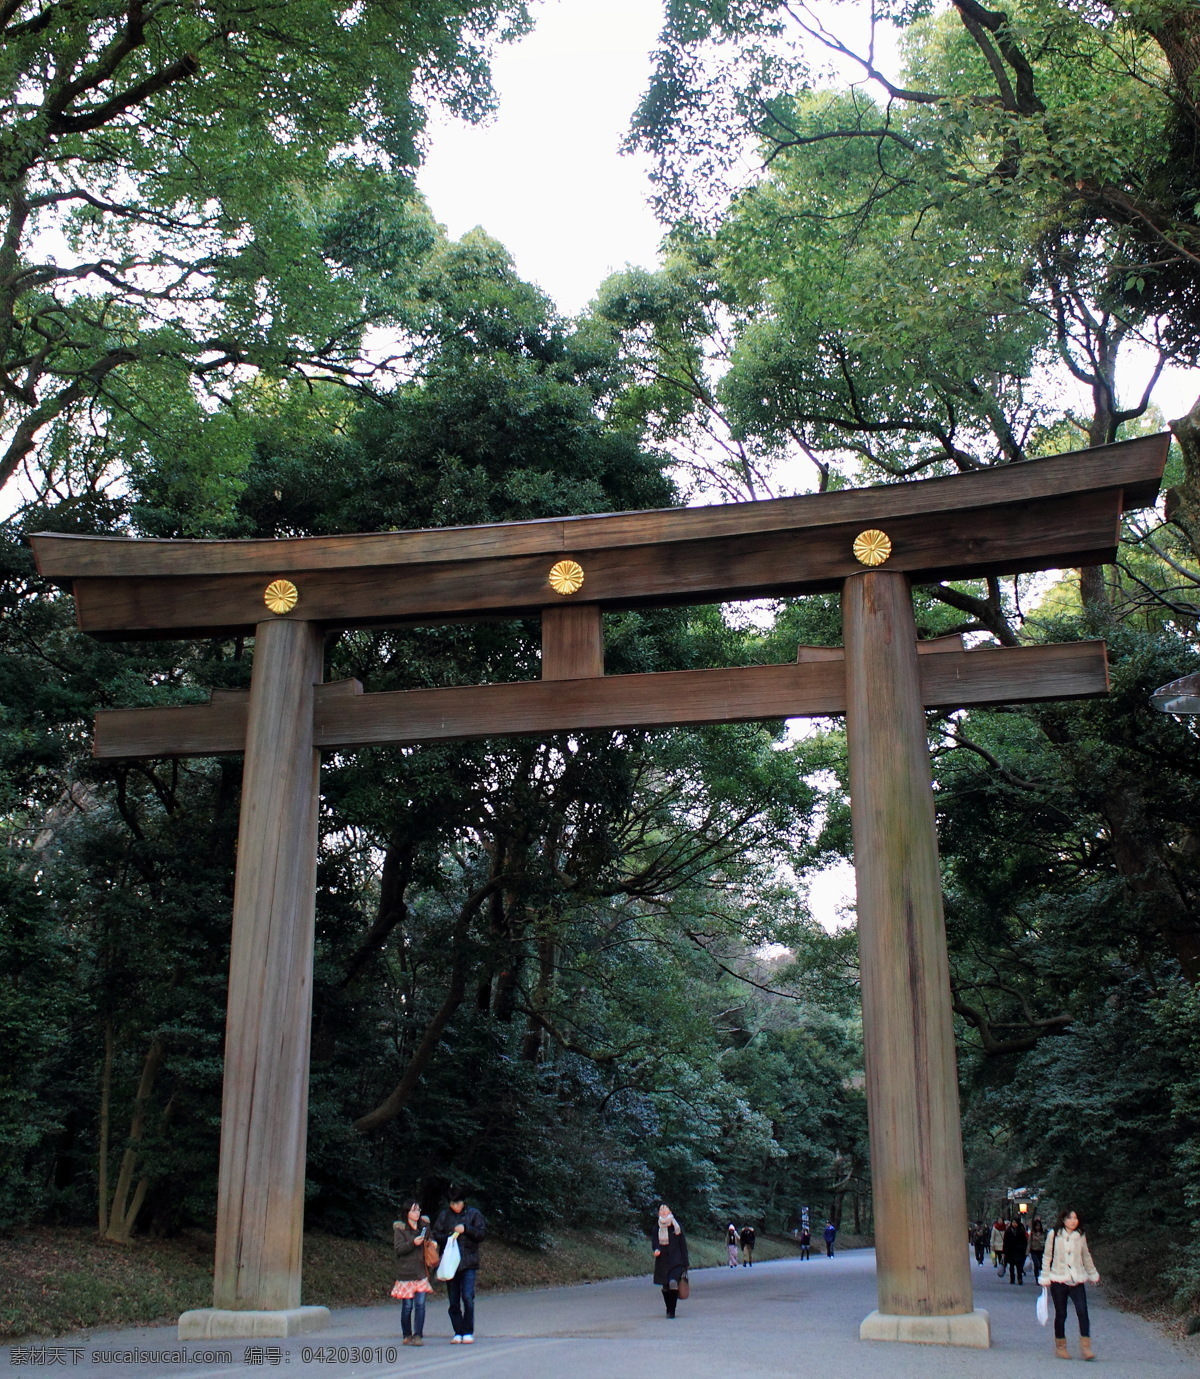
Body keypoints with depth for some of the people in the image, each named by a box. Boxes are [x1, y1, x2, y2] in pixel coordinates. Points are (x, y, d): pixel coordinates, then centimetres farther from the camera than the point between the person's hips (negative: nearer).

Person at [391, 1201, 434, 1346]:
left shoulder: (423, 1226, 13)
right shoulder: (400, 1229, -3)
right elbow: (399, 1249, -12)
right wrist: (413, 1243, -24)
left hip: (421, 1272, 4)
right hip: (406, 1273, -4)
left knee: (420, 1304, -5)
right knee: (407, 1306, 1)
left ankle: (418, 1335, -1)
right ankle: (407, 1336, 14)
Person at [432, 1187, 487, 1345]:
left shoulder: (474, 1213, 2)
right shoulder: (444, 1215, 6)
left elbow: (482, 1233, 0)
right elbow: (436, 1235, 7)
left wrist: (466, 1229, -14)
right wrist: (448, 1237, -13)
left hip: (468, 1262, -2)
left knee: (468, 1297, -11)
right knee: (453, 1300, 5)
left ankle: (468, 1332, -1)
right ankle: (458, 1333, 14)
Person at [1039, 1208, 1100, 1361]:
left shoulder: (1080, 1236, 4)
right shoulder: (1054, 1235, -3)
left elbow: (1086, 1257, 20)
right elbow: (1047, 1257, 3)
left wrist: (1093, 1275, 27)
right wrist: (1045, 1278, 1)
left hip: (1077, 1281, 2)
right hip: (1058, 1281, -2)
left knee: (1082, 1312, -14)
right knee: (1061, 1314, 6)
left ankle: (1085, 1347, -9)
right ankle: (1060, 1347, 19)